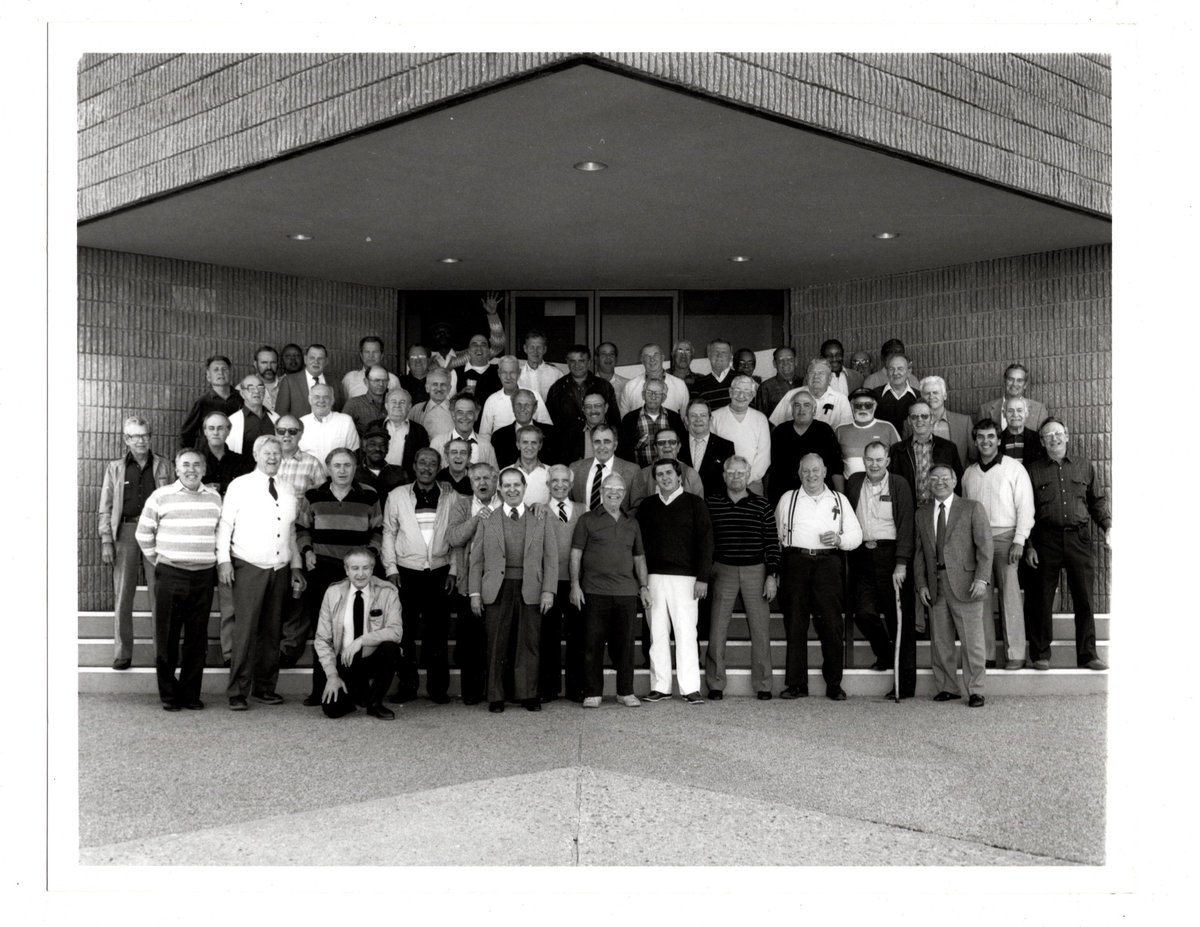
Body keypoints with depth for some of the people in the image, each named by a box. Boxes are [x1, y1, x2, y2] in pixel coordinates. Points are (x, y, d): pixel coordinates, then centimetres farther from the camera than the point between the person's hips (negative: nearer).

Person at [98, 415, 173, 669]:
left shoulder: (163, 466, 9)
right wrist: (106, 542, -1)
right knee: (122, 595, 1)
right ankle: (122, 654, 7)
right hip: (125, 531, 1)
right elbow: (105, 507, 8)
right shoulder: (115, 468, 10)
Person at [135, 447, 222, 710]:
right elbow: (143, 533, 7)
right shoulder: (161, 496, 0)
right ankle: (169, 695, 12)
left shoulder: (214, 497, 10)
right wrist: (157, 561, 5)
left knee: (197, 638, 6)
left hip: (204, 576, 3)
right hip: (170, 576, -2)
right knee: (167, 637, 2)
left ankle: (191, 693, 15)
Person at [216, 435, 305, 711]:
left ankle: (265, 687, 16)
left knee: (271, 630, 7)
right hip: (248, 567, -5)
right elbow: (224, 524, -2)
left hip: (279, 569, 5)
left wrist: (296, 566, 15)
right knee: (245, 629, -8)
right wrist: (223, 560, -10)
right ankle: (238, 691, -2)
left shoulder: (288, 491, 14)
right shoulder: (240, 486, 1)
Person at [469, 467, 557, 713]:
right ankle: (495, 697, 11)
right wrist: (475, 593, 0)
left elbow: (551, 558, 6)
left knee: (528, 644, 3)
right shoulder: (487, 520, 10)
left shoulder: (540, 519, 9)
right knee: (496, 646, 2)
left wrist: (548, 591, -3)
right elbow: (476, 558, 8)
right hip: (497, 590, 0)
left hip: (530, 591, 0)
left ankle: (528, 695, 13)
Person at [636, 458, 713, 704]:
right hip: (653, 577, 3)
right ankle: (660, 686, 8)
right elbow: (638, 543, 12)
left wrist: (702, 578, -7)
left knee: (686, 633, -5)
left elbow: (705, 541, 1)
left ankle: (690, 688, -2)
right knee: (657, 634, 3)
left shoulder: (694, 503, 5)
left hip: (684, 578, -2)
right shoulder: (647, 506, 12)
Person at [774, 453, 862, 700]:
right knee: (794, 624, 0)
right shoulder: (787, 499, 14)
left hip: (828, 563, 0)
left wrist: (839, 539, -7)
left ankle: (834, 684, 4)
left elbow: (856, 535, 14)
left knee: (832, 624, -4)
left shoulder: (839, 500, 16)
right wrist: (774, 568, 5)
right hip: (795, 562, 0)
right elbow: (776, 534, 14)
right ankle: (796, 684, 7)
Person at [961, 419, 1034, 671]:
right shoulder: (969, 473, 14)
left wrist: (1019, 541, -10)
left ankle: (1015, 654, 0)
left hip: (1005, 537, -4)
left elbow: (1025, 506, -2)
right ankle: (985, 654, 7)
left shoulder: (1014, 468, 1)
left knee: (1010, 595, -5)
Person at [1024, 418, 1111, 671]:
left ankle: (1087, 654, 12)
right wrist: (1029, 546, 0)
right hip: (1047, 539, -1)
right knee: (1043, 599, 2)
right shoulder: (1034, 470, 7)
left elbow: (1097, 500, 17)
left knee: (1084, 598, 3)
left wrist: (1107, 525, 1)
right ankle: (1040, 654, 10)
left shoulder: (1084, 465, 12)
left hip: (1079, 538, 1)